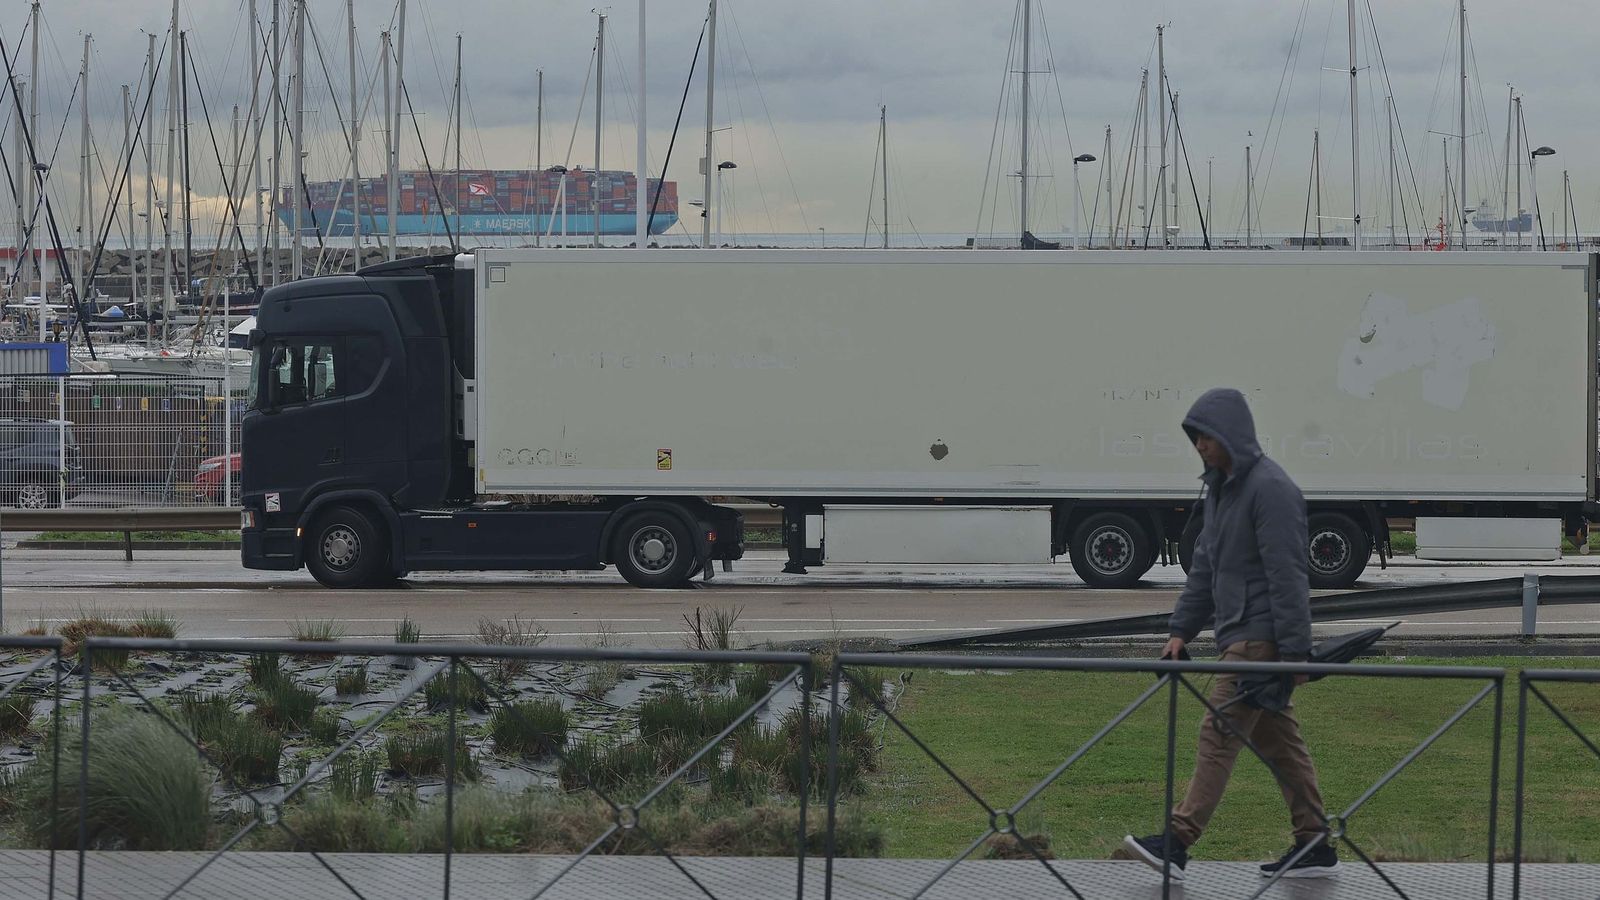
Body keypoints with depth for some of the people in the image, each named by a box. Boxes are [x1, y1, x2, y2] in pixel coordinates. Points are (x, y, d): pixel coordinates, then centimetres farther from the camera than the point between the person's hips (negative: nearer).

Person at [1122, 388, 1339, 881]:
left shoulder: (1270, 488, -14)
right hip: (1239, 636, 10)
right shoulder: (1221, 488, 16)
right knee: (1279, 740, 11)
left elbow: (1288, 575, -18)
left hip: (1260, 637, -10)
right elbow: (1204, 566, 21)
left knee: (1219, 734, -12)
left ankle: (1178, 842, -14)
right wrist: (1181, 630, 14)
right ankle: (1314, 846, 15)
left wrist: (1294, 651, -21)